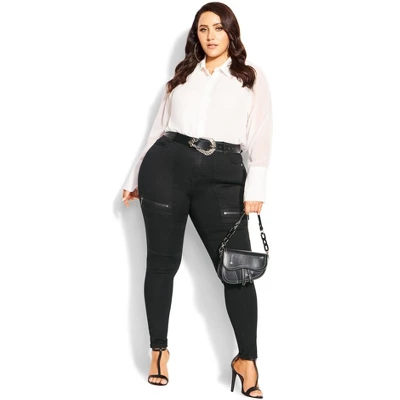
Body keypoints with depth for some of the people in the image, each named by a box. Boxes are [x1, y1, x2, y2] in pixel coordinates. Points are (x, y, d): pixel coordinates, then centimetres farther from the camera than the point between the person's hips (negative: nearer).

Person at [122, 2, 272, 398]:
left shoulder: (252, 76, 13)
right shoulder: (182, 75, 18)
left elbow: (260, 135, 4)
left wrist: (254, 187, -8)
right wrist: (136, 178, 17)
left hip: (222, 175, -1)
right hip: (166, 166, 2)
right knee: (163, 260, 3)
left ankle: (246, 359, 3)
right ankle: (159, 349, 15)